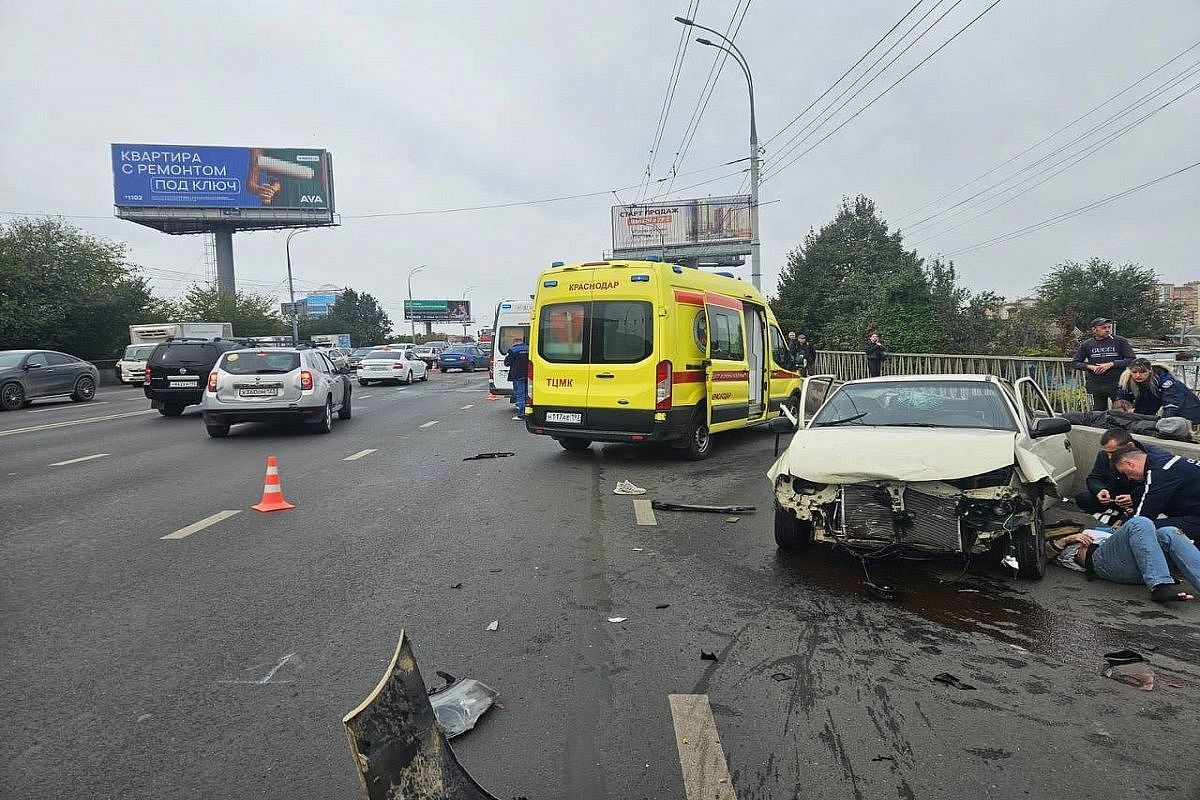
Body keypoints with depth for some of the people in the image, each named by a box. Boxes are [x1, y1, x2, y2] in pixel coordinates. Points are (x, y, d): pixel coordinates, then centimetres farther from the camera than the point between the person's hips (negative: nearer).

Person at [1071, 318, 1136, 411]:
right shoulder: (1086, 344, 6)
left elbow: (1131, 360, -2)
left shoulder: (1121, 341, 2)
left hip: (1117, 383, -2)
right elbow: (1075, 363, 9)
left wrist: (1111, 364, -13)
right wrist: (1090, 366, -9)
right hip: (1096, 385, 2)